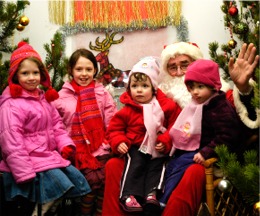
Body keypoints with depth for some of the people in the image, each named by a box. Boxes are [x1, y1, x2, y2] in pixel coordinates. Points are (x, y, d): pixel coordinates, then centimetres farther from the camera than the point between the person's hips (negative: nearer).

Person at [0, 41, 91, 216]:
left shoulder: (44, 98, 12)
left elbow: (57, 125, 17)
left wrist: (65, 144, -2)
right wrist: (24, 172, -22)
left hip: (49, 154, 9)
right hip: (30, 159, -9)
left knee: (77, 180, 8)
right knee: (60, 184, -22)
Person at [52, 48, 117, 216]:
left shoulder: (102, 93, 5)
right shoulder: (62, 96, 3)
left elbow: (112, 123, 4)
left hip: (101, 147, 1)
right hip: (78, 149, -1)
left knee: (105, 180, -14)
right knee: (92, 180, -18)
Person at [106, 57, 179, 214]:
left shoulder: (166, 106, 1)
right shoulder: (127, 110, 1)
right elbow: (114, 128, 6)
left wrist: (165, 142, -12)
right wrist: (118, 142, -13)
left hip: (158, 148, 2)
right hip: (137, 147, -2)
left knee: (157, 165, -18)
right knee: (136, 164, -24)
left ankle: (151, 193, -22)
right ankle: (129, 195, -28)